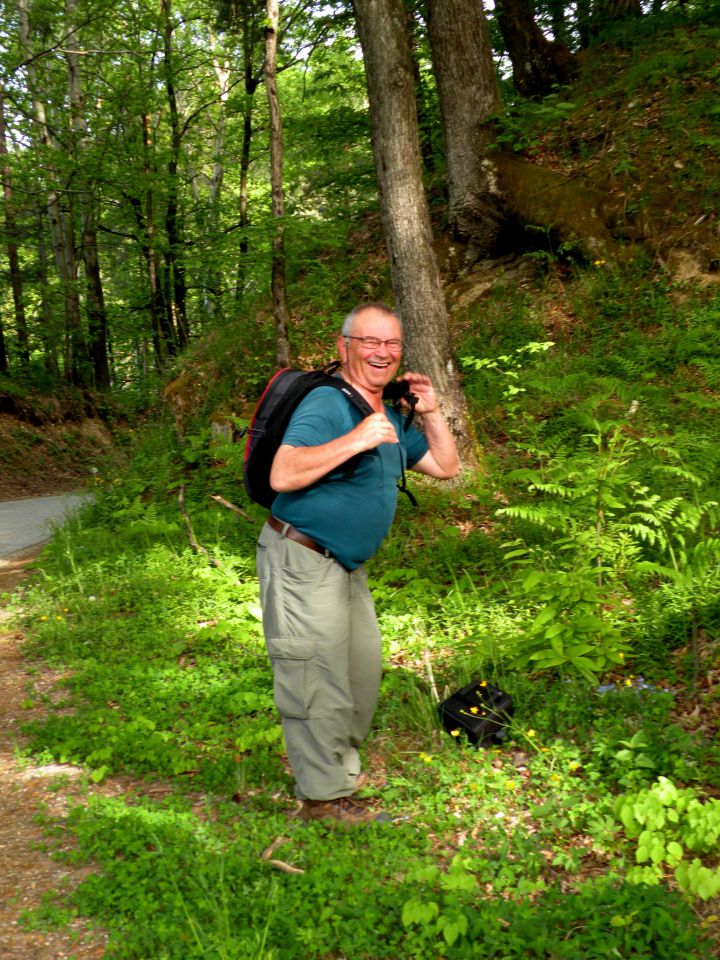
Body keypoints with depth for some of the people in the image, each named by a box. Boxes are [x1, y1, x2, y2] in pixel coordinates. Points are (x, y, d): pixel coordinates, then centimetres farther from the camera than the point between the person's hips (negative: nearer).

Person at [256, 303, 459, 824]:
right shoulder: (327, 404, -18)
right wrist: (357, 440, -32)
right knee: (319, 679, -3)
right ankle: (325, 795, 11)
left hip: (347, 566, 10)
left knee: (363, 669, 19)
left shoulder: (390, 416, 13)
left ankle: (342, 765, 38)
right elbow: (283, 475, -31)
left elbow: (445, 467, 19)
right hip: (302, 561, -10)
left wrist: (431, 412, 6)